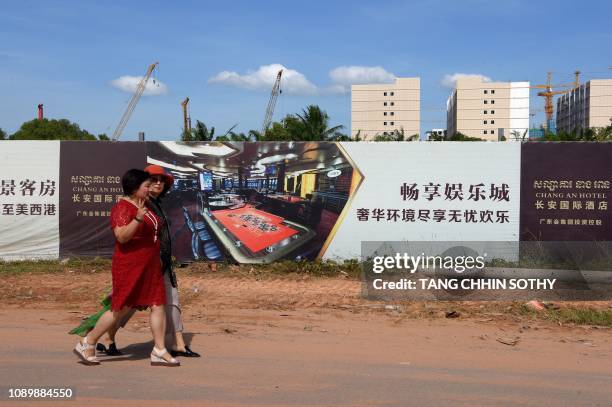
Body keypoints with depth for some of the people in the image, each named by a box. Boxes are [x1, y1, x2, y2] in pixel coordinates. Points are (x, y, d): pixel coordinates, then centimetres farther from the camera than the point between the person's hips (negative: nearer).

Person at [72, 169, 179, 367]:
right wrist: (138, 218, -37)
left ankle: (159, 351, 6)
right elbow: (121, 236, -28)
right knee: (121, 309, -1)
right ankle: (86, 344, 15)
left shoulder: (145, 206, 15)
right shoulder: (122, 207, -13)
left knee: (158, 305, 2)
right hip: (129, 266, -8)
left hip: (150, 266, 8)